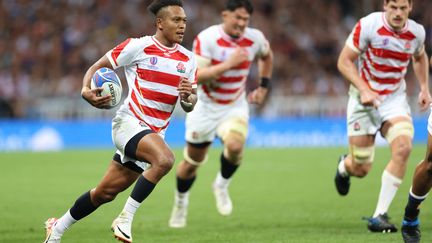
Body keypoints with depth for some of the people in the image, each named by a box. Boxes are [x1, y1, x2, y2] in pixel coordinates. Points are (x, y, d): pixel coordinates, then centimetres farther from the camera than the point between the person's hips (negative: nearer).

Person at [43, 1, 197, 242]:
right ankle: (125, 219, -23)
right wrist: (86, 91, -18)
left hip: (154, 134, 6)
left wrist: (189, 97, -12)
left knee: (106, 193, 8)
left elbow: (190, 105, 12)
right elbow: (97, 67, 2)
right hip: (129, 122, -6)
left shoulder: (188, 59, 7)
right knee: (165, 158, -33)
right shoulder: (138, 46, -7)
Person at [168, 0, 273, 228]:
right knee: (192, 161, 9)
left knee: (235, 146, -27)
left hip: (235, 107, 2)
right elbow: (196, 76, -29)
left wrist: (263, 86, 13)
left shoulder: (255, 38, -7)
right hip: (206, 107, -2)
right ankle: (181, 201, 37)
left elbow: (266, 56, 19)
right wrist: (228, 64, -36)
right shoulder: (206, 38, -21)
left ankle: (222, 185, 3)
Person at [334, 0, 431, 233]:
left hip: (395, 99, 3)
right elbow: (344, 61, -14)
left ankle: (380, 216, -17)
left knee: (403, 147, -25)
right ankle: (344, 166, 42)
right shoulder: (368, 25, -18)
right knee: (361, 169, 0)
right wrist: (364, 90, -25)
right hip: (364, 99, -3)